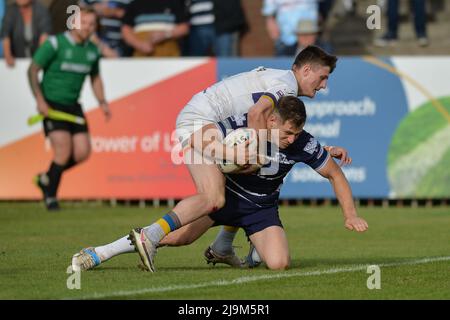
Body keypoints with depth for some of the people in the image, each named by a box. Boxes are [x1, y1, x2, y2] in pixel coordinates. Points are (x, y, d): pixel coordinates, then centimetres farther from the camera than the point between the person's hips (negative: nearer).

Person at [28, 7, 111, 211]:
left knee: (82, 152, -4)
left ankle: (47, 178, 20)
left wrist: (102, 102, 8)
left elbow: (95, 78, 22)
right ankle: (50, 197, 4)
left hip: (73, 106, 6)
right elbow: (33, 70, -9)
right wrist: (40, 100, -17)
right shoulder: (55, 43, -11)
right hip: (52, 105, -6)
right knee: (64, 151, -16)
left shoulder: (92, 51, 7)